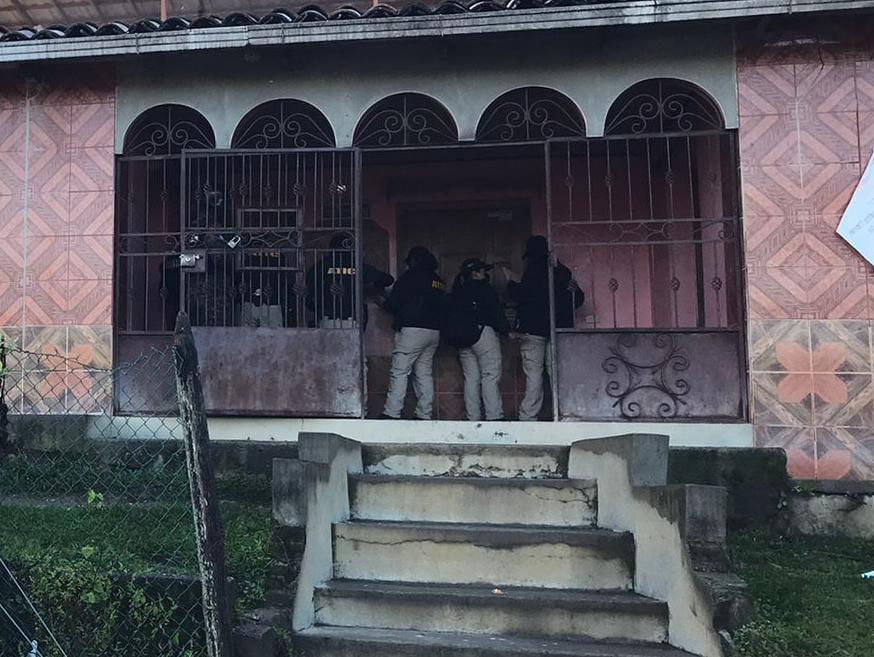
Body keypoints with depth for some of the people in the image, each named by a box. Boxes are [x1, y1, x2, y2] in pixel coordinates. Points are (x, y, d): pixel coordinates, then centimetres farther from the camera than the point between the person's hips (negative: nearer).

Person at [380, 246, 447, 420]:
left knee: (399, 372, -6)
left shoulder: (410, 276, -3)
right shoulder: (439, 282, 16)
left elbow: (393, 303, -6)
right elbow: (442, 307, 16)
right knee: (424, 373, 9)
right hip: (434, 331, 7)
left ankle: (391, 413, -11)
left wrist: (383, 303, 15)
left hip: (411, 330, -7)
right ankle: (425, 415, 9)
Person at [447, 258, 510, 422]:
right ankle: (494, 416, -15)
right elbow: (496, 312, -7)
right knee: (491, 376, -8)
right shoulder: (484, 288, -1)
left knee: (471, 378, 6)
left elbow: (450, 317, 20)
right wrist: (506, 330, -3)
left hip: (462, 339, 7)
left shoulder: (457, 292, 19)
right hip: (483, 333, -7)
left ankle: (473, 418, 3)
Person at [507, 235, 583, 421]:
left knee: (533, 374, -6)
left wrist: (511, 286, 4)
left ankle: (528, 417, -8)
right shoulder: (562, 270, 15)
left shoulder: (534, 268, -4)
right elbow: (578, 298, 15)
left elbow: (523, 294, -15)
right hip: (559, 329, 6)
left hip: (534, 327, -6)